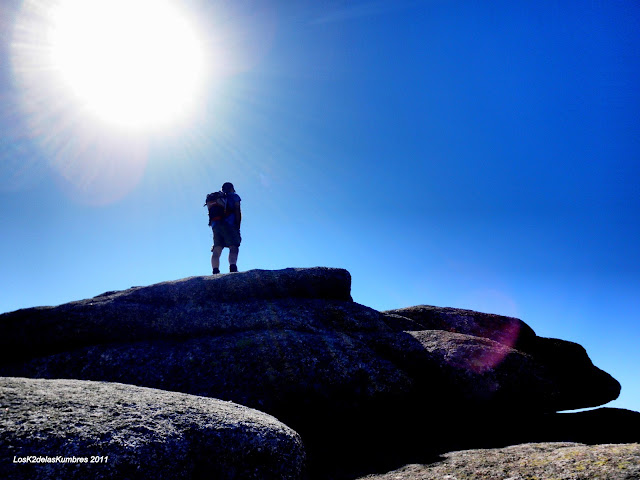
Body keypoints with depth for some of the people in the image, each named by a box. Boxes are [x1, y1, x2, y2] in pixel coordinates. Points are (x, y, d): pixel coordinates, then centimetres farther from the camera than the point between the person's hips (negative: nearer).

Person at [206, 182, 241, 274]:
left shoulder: (213, 198, 31)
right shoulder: (234, 196, 16)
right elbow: (237, 212, 3)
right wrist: (238, 227, 3)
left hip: (215, 225, 5)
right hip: (228, 223, -5)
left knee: (216, 250, -3)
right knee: (233, 247, -15)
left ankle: (215, 271, -19)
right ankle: (233, 268, -35)